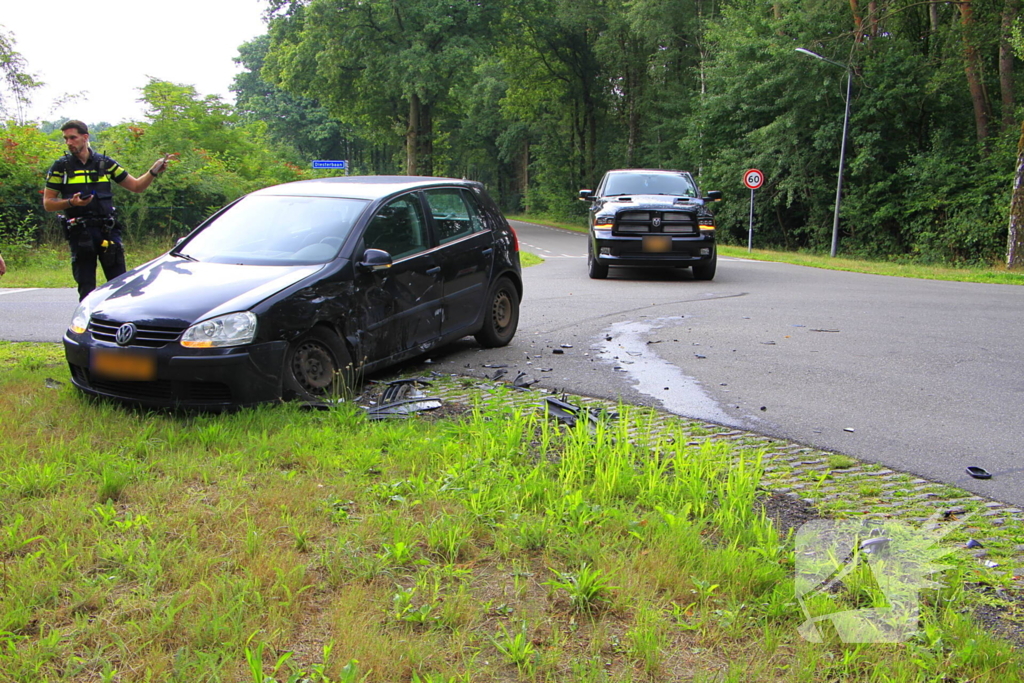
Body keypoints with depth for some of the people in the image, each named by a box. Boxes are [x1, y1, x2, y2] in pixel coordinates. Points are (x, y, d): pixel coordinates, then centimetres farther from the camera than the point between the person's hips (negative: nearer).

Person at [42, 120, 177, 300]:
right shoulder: (61, 167, 5)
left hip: (108, 231, 1)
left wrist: (153, 172, -4)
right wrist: (71, 203, -14)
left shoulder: (105, 163, 10)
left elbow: (137, 186, 13)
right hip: (80, 234, -1)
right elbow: (48, 203, 4)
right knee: (86, 288, 3)